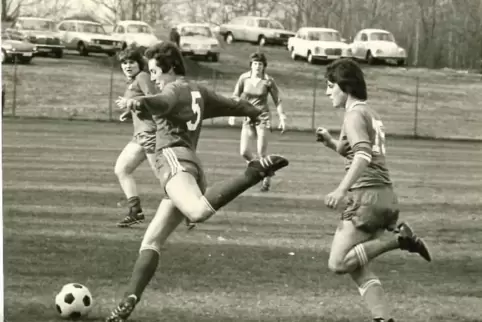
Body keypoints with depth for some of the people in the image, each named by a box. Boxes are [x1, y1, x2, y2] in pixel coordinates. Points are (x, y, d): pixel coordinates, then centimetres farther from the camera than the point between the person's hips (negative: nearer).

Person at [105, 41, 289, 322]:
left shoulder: (175, 89, 2)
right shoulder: (197, 92, 28)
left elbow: (163, 102, -24)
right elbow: (231, 104, 45)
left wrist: (141, 102, -47)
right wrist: (254, 112, 66)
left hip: (174, 158, -10)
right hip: (192, 165, 10)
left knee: (199, 211, -40)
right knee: (151, 242, 9)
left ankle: (254, 173, -34)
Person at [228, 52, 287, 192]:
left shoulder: (268, 81, -7)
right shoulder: (244, 78, -1)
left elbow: (277, 100, 2)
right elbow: (236, 96, 11)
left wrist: (282, 118, -3)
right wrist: (232, 114, 4)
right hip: (248, 118, 3)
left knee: (262, 153, -8)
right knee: (244, 152, -5)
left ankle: (266, 180, 12)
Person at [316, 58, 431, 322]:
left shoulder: (355, 114, -7)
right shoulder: (370, 113, 20)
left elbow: (363, 156, -22)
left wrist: (342, 189, -31)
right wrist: (331, 143, 17)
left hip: (367, 195, -9)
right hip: (386, 194, 9)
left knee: (338, 263, -12)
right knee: (357, 267, 8)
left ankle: (398, 239, -14)